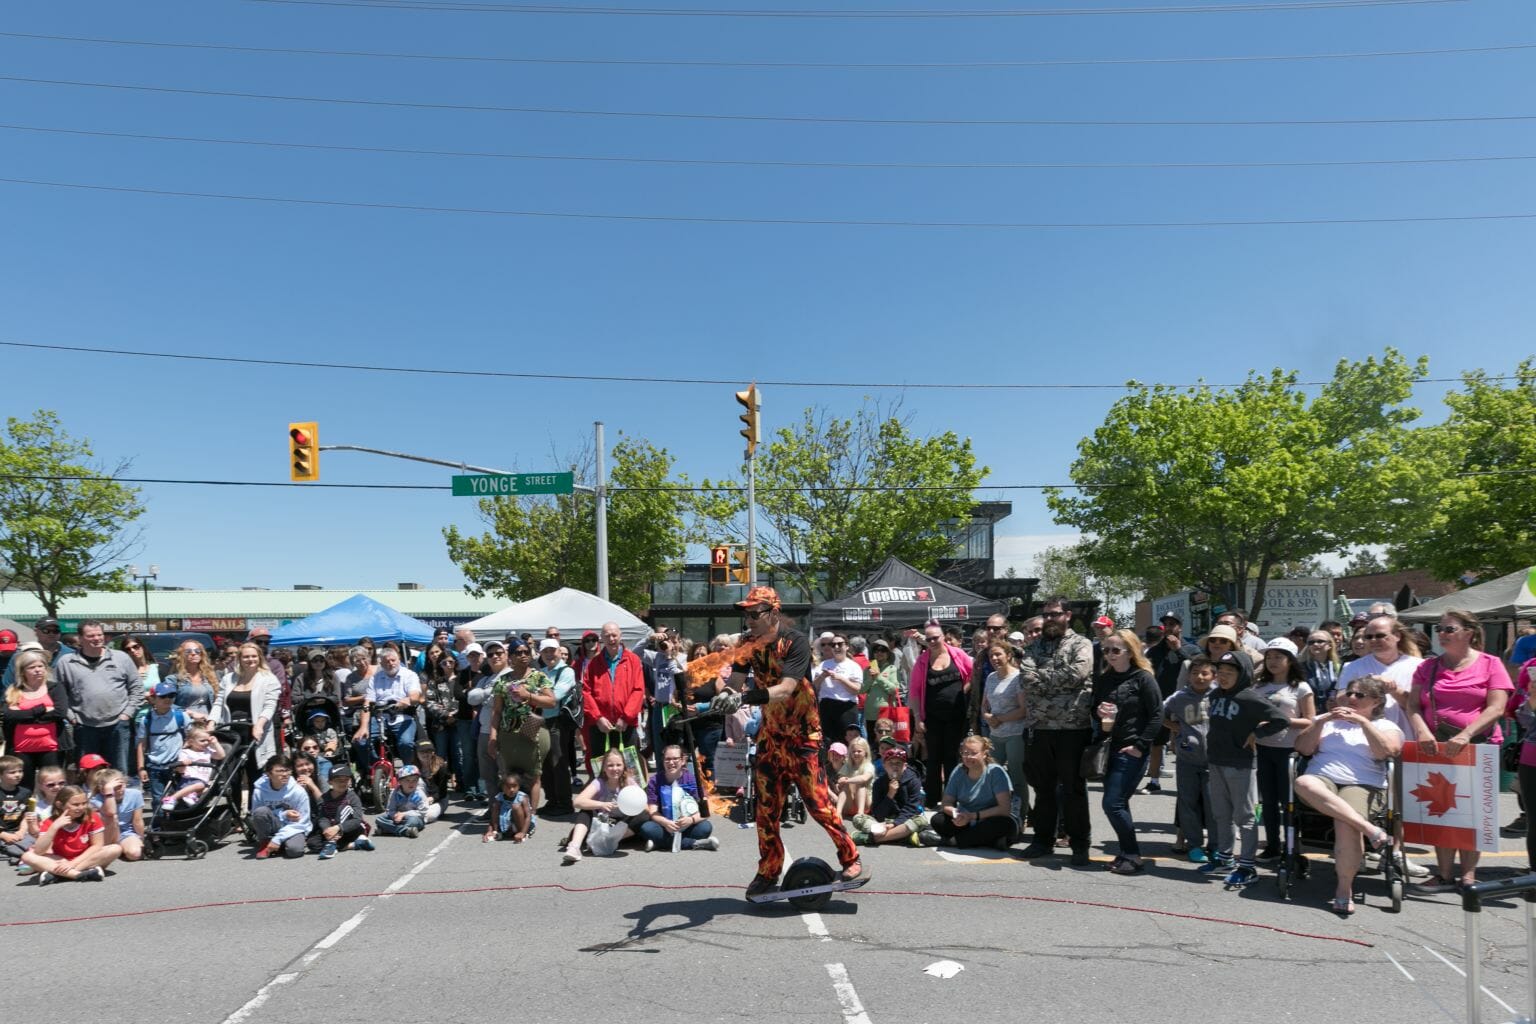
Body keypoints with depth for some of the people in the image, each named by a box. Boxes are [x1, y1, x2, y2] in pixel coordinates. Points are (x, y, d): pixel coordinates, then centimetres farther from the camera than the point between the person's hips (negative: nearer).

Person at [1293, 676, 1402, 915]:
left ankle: (1344, 889, -20)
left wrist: (1362, 721, -5)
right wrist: (1321, 721, 2)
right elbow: (1303, 748, 12)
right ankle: (1370, 830, -38)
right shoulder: (1327, 720, 25)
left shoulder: (1386, 726, 18)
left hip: (1362, 785, -2)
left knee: (1347, 824, -36)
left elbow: (1386, 751, -4)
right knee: (1303, 783, -37)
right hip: (1322, 779, 3)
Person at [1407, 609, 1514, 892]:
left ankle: (1468, 874, 11)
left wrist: (1465, 735, -20)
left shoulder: (1490, 664, 1)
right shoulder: (1428, 667, 11)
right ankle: (1444, 874, 7)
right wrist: (1422, 731, -15)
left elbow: (1496, 709, -8)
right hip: (1436, 748, 3)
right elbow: (1413, 705, 5)